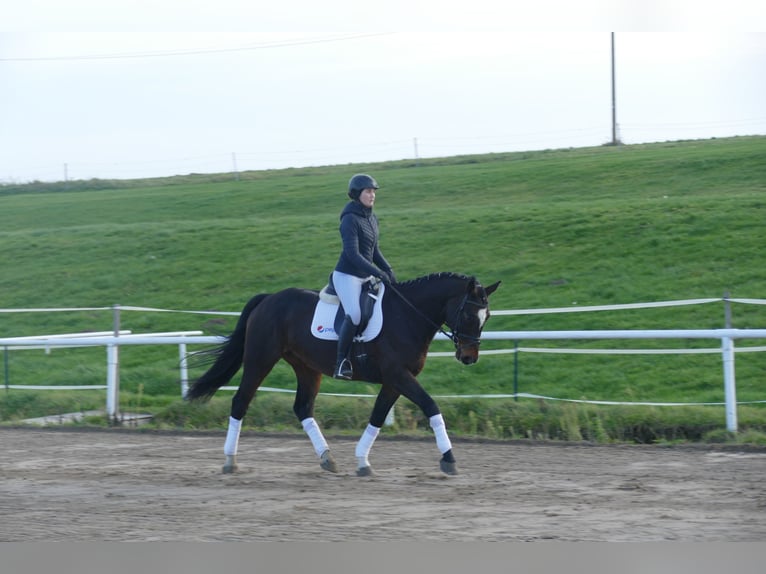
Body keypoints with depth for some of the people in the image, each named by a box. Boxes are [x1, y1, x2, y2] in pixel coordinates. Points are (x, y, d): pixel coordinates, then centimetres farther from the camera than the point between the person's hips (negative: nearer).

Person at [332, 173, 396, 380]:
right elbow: (352, 254, -21)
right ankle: (341, 362, -21)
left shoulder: (372, 219, 12)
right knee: (354, 315, -29)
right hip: (347, 275, -9)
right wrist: (377, 272, -26)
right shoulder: (350, 219, -14)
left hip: (365, 277, 9)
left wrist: (388, 270, 6)